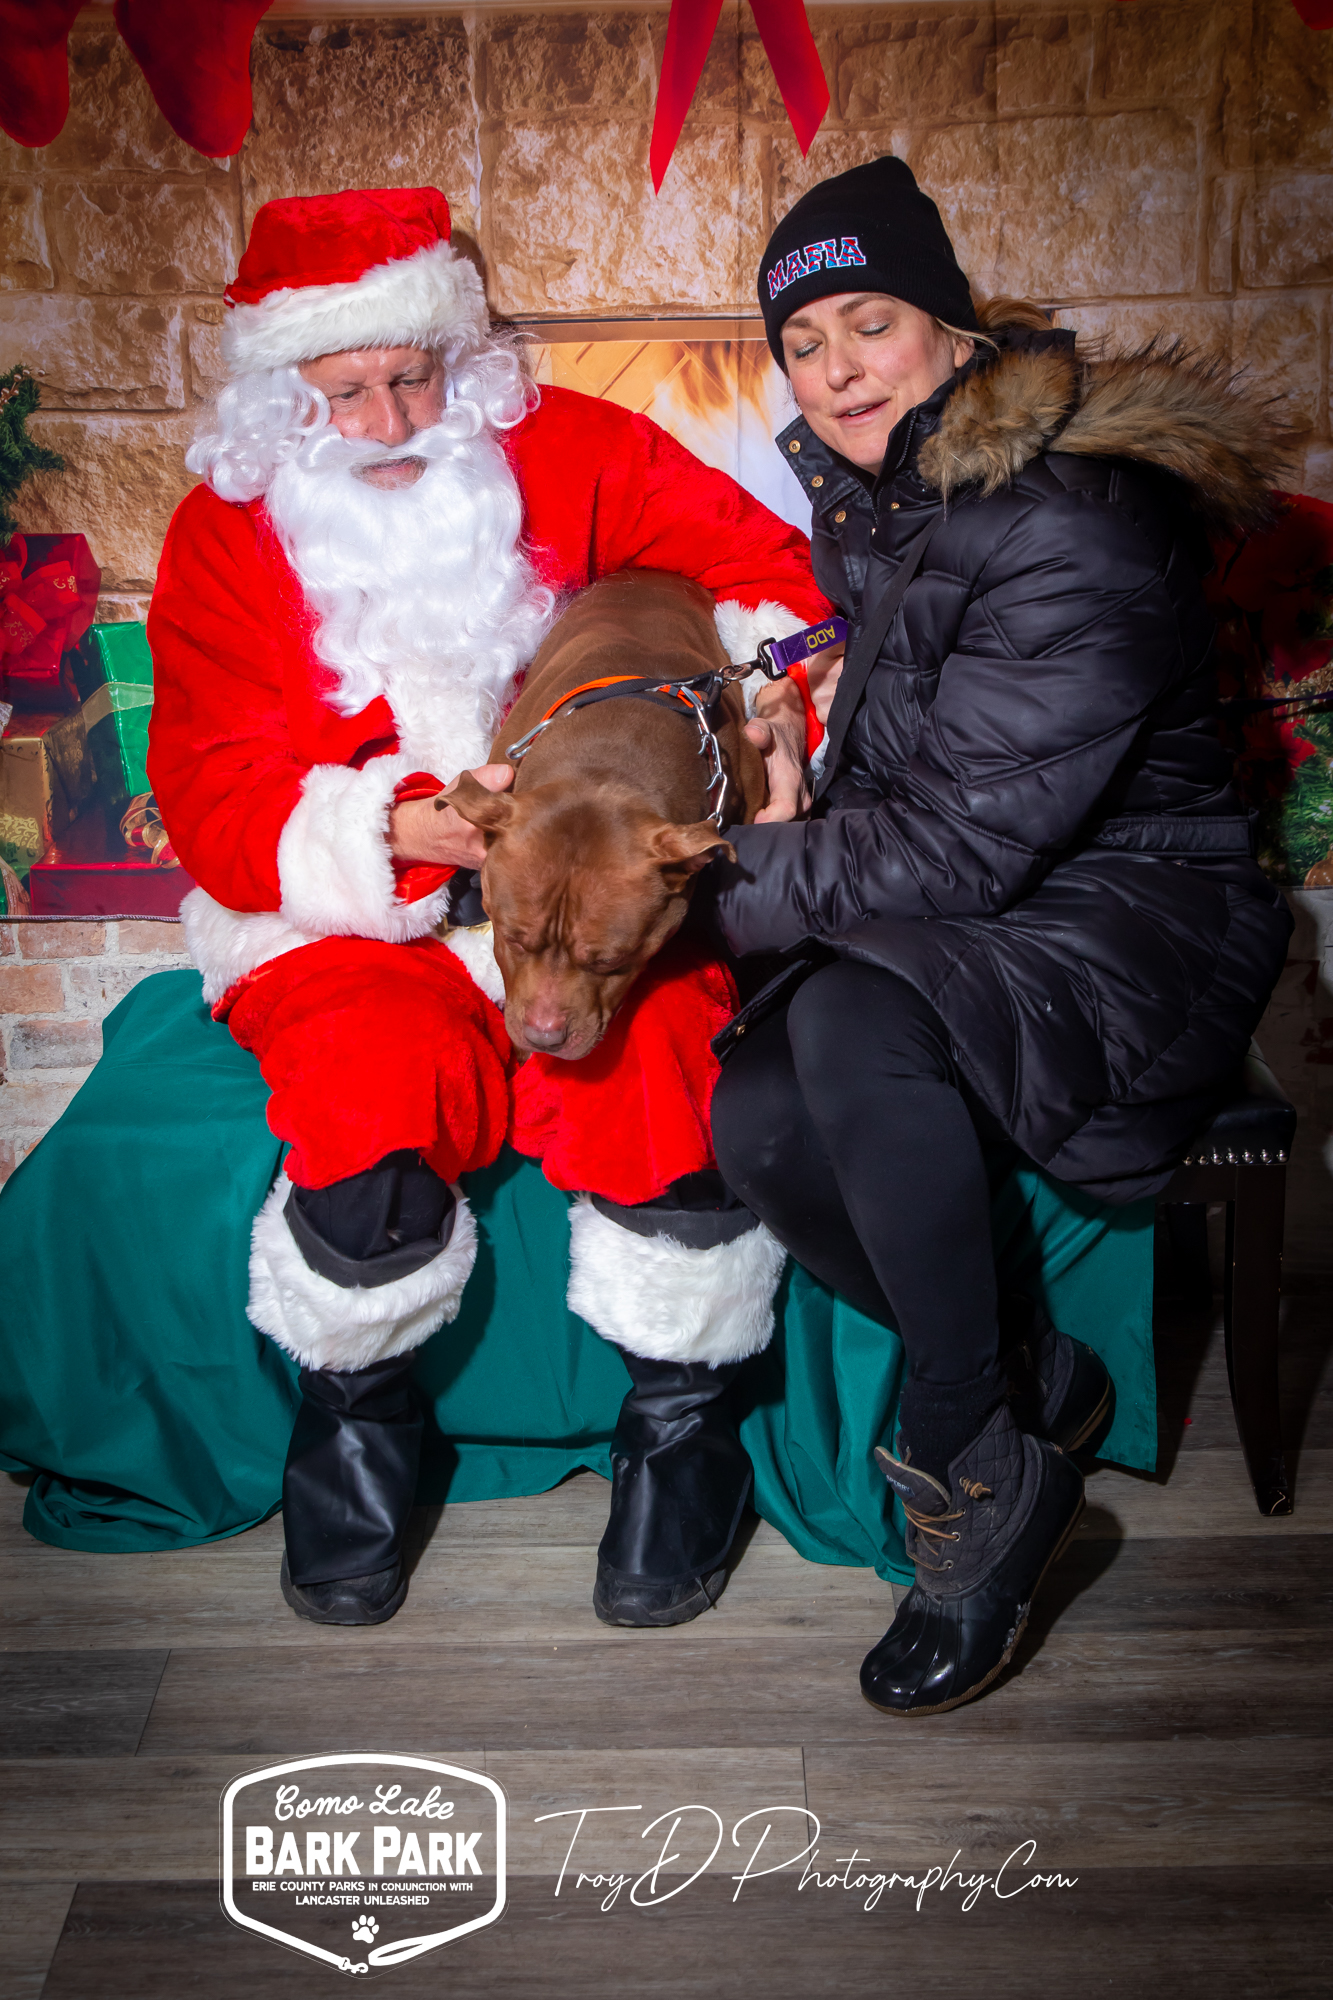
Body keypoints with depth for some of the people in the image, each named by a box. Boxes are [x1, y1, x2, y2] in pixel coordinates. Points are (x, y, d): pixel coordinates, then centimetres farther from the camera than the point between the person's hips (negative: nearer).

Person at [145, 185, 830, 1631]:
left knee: (660, 1061, -30)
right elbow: (216, 804, -4)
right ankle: (355, 1415, 3)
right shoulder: (227, 535, 4)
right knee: (374, 1096, -30)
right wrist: (394, 830, -23)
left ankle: (680, 1429, -3)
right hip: (349, 922, 0)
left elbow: (767, 569, 5)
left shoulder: (566, 452, 5)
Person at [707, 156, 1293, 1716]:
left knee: (851, 1022, -36)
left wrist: (735, 889, -16)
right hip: (946, 920, 8)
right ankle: (1031, 1374, 3)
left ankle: (979, 1470, -15)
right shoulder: (866, 494, 9)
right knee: (756, 1127, -20)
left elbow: (966, 842, -24)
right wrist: (807, 762, 1)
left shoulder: (1075, 530, -20)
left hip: (1127, 920, -7)